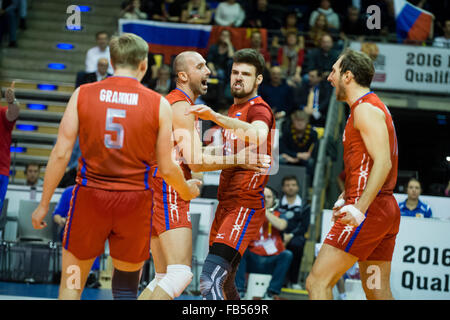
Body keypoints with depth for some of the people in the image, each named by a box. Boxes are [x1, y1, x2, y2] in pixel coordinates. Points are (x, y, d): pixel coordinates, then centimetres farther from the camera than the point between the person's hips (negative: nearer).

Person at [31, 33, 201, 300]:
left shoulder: (83, 94, -1)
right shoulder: (159, 104, -2)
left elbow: (61, 154, -3)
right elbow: (167, 168, 1)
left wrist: (44, 204, 5)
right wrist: (188, 191, 21)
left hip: (90, 197, 0)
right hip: (135, 199, 0)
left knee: (71, 285, 12)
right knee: (126, 287, 13)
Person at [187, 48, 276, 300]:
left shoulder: (258, 109, -9)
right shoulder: (235, 110, 20)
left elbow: (258, 136, -34)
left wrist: (216, 117, -40)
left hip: (245, 206, -10)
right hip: (226, 204, 10)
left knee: (210, 280, -23)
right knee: (224, 283, 17)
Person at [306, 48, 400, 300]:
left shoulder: (366, 109, -10)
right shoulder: (374, 107, 21)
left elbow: (383, 163, -21)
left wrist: (360, 207, -28)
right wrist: (347, 197, 21)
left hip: (369, 211, -10)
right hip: (387, 210, 10)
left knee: (317, 282, -11)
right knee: (378, 293, 11)